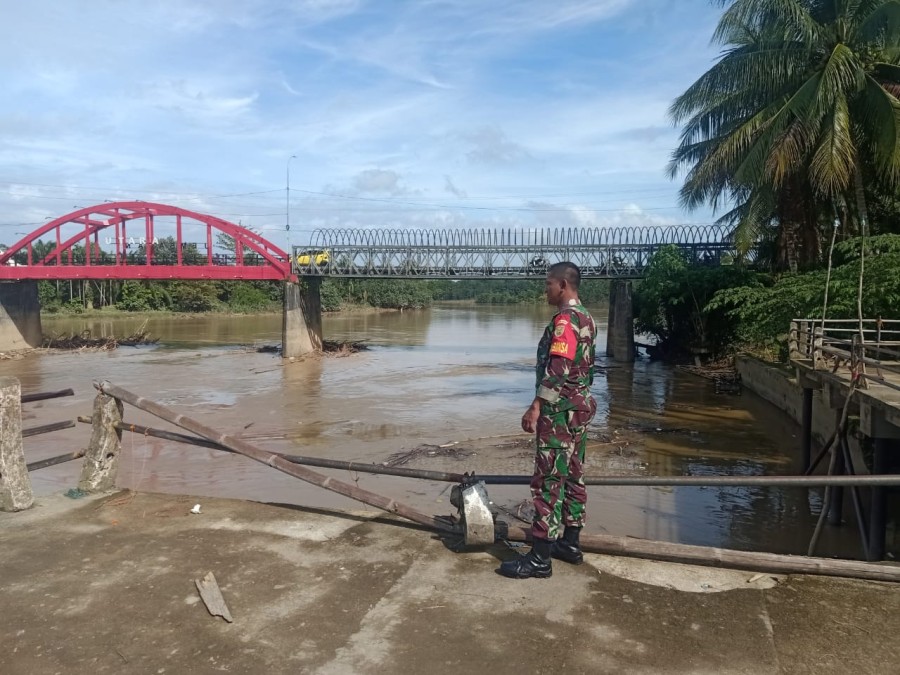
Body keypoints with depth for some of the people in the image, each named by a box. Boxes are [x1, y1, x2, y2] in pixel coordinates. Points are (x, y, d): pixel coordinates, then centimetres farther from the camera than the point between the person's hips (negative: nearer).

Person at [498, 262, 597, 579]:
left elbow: (557, 370, -25)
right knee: (572, 476, 15)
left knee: (548, 481, -6)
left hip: (560, 411, -10)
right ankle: (571, 543, 25)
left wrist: (536, 407, -25)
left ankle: (540, 558, -1)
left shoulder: (565, 319, -18)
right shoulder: (586, 318, 13)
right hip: (580, 408, 10)